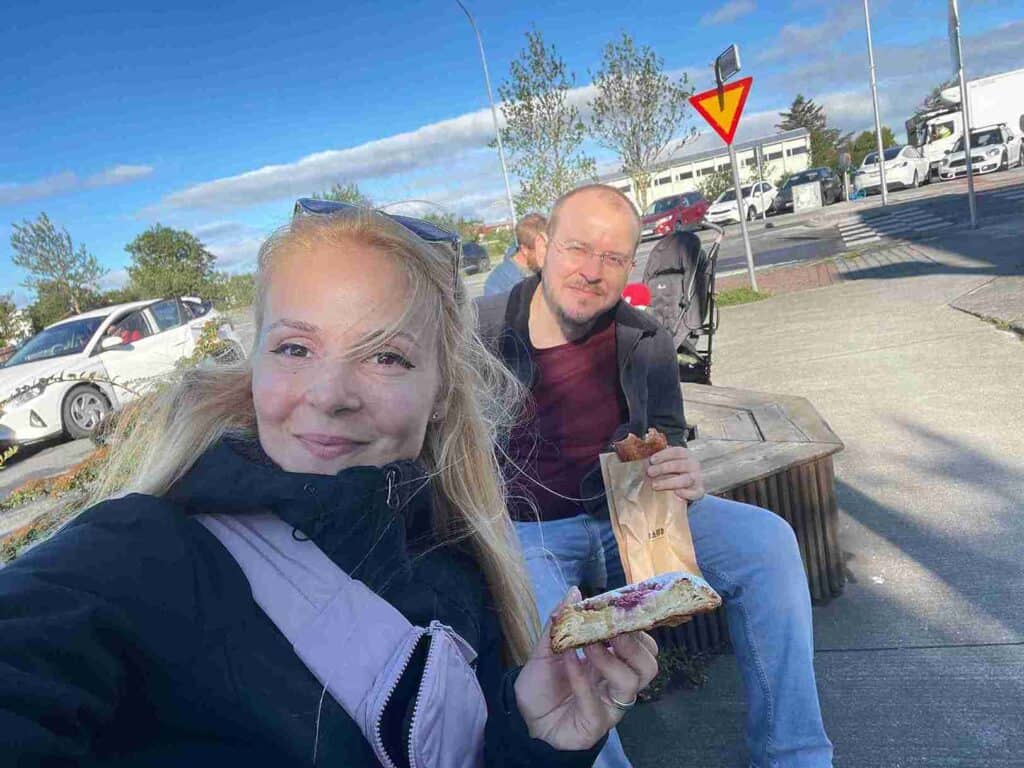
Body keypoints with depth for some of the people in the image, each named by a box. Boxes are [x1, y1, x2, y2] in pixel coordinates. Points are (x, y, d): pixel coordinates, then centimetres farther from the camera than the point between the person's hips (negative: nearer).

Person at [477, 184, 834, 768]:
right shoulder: (479, 334, -9)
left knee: (766, 539, -13)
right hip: (525, 533, -3)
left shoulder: (646, 343, 0)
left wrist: (686, 477, -16)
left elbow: (669, 445, 9)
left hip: (629, 517, 4)